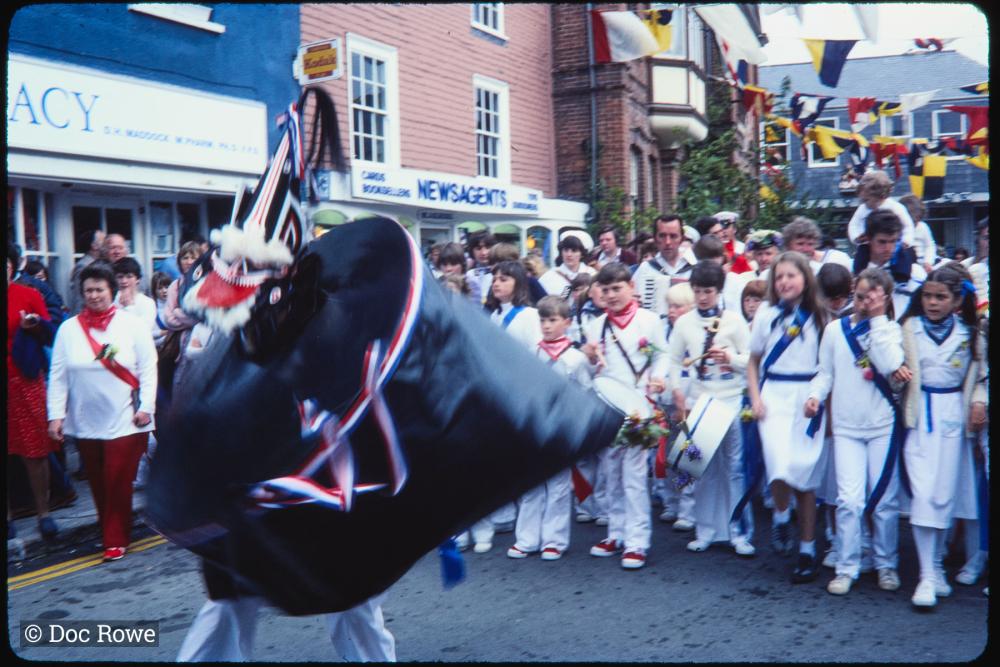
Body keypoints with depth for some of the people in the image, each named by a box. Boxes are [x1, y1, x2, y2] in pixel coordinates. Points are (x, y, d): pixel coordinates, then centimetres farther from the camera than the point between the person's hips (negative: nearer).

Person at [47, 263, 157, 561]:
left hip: (125, 420, -3)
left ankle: (116, 539, 7)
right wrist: (55, 414, -1)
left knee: (118, 481, -4)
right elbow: (58, 376, 3)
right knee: (98, 482, 11)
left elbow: (148, 369, -3)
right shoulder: (68, 329, 4)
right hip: (85, 422, 3)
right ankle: (109, 526, 28)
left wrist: (146, 407, -8)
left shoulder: (133, 325, -2)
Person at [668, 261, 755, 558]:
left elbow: (752, 359, 3)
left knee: (735, 466, 1)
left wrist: (731, 358, -15)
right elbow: (673, 361, 9)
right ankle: (706, 530, 17)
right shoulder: (684, 323, 5)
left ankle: (740, 533, 10)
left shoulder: (734, 320, 1)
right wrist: (678, 392, -2)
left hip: (731, 400, -1)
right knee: (704, 469, 7)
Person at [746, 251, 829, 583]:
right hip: (775, 396, 0)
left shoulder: (818, 317, 7)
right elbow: (753, 361, 13)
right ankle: (781, 517, 10)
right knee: (780, 466, -21)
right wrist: (755, 398, 1)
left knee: (807, 475, 2)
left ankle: (807, 550, 15)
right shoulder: (766, 314, 8)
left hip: (810, 398, 0)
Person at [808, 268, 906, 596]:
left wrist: (878, 320, -12)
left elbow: (891, 366, -15)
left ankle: (887, 565, 24)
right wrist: (815, 394, -9)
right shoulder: (834, 329, 5)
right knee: (849, 499, -7)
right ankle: (846, 568, 6)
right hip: (846, 426, 0)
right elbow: (825, 372, 10)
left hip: (883, 424, 0)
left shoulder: (891, 330, 4)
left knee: (885, 500, 5)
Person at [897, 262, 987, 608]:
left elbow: (979, 375, 11)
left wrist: (979, 402, -5)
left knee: (945, 493, 4)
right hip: (918, 415, -2)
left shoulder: (969, 334, 6)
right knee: (923, 493, -8)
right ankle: (928, 576, -3)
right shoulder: (908, 327, 1)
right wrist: (895, 372, -21)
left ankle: (936, 563, 22)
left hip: (952, 415, 2)